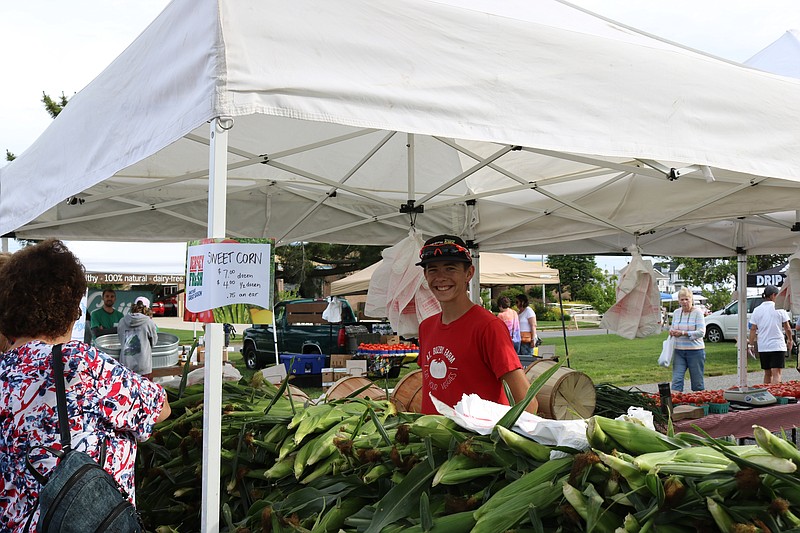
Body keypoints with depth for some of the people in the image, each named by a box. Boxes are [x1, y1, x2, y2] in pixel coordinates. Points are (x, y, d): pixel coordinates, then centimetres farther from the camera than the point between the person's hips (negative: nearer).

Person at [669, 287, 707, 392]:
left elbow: (701, 332, -13)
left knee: (697, 383, 5)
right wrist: (672, 331, -3)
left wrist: (683, 333, -19)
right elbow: (673, 327, 21)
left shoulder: (697, 312, -6)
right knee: (676, 380, -3)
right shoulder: (676, 312, 10)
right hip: (678, 351, 4)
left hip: (695, 351, -4)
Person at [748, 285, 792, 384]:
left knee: (767, 374, 15)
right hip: (777, 346, -4)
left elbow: (753, 329, 1)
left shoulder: (757, 310, 3)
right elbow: (787, 328, 0)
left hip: (762, 347, 4)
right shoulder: (779, 309, -4)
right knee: (776, 374, -8)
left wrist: (751, 344, 7)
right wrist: (790, 340, 17)